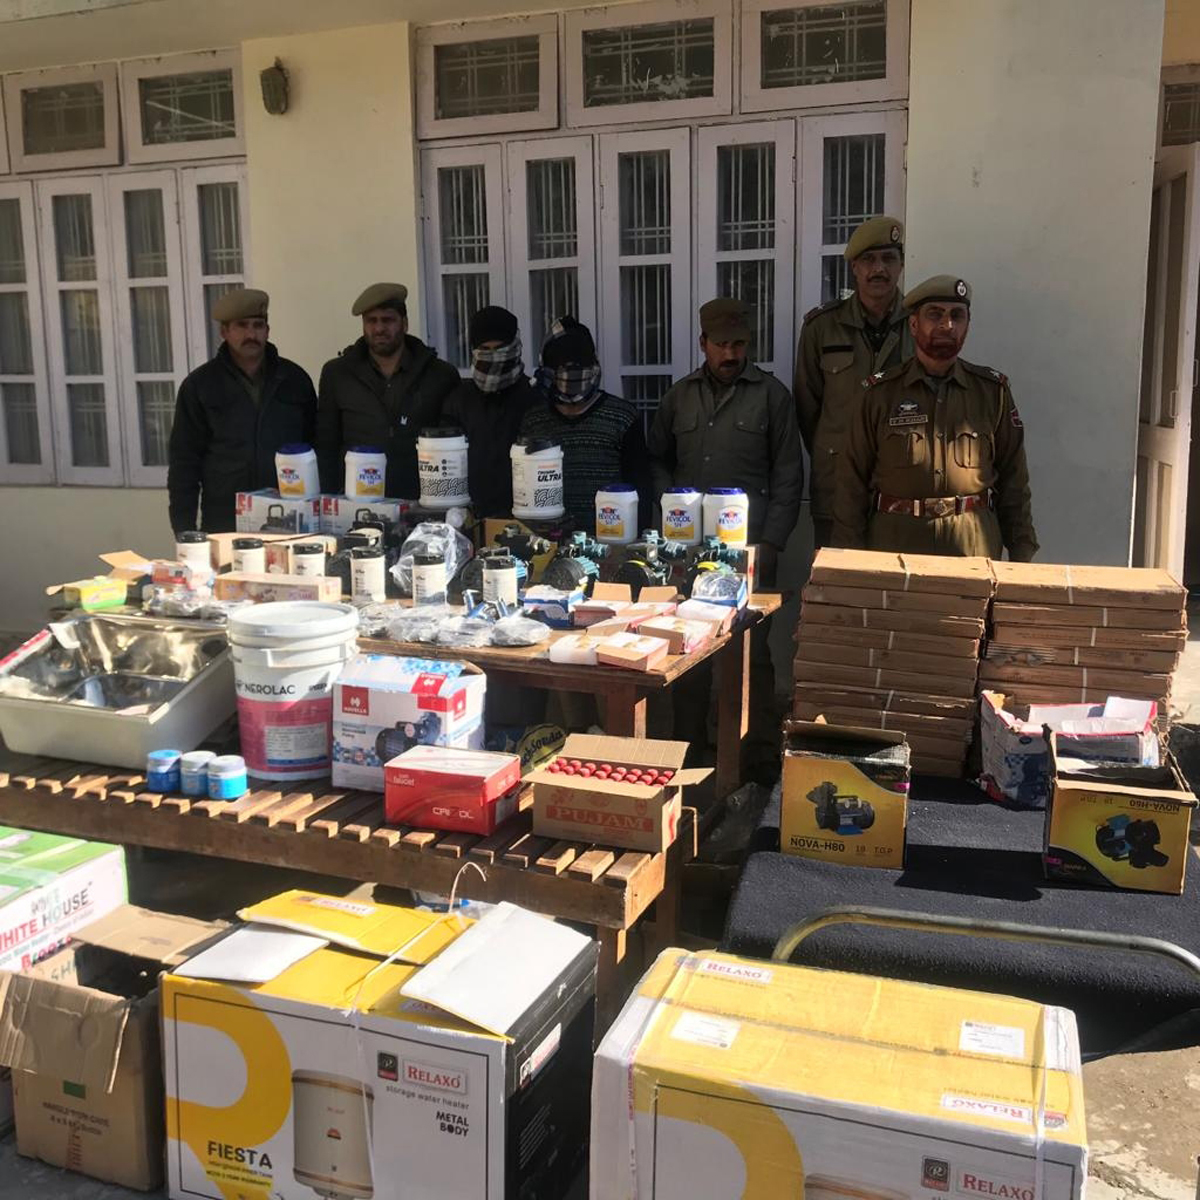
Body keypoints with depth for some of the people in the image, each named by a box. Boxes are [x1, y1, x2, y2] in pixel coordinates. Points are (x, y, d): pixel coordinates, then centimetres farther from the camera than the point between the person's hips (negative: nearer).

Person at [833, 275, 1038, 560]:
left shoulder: (993, 391, 6)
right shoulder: (880, 392, 2)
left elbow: (1014, 480, 9)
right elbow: (853, 482, 2)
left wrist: (1023, 553, 4)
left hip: (975, 546, 1)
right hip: (893, 541, -1)